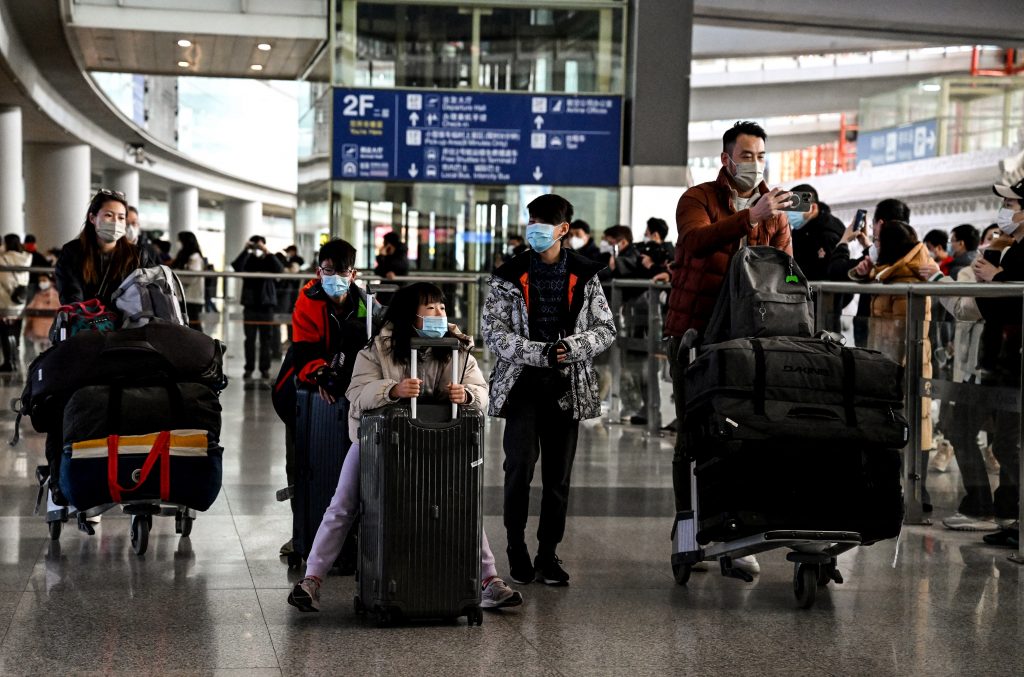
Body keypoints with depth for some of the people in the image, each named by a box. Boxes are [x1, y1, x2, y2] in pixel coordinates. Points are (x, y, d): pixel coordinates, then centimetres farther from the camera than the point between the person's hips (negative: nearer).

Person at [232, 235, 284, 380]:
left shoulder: (269, 261, 4)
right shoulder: (248, 260, 4)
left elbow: (279, 269, -17)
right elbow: (237, 267, -15)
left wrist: (267, 252, -22)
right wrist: (246, 251, -21)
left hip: (266, 303, 0)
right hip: (250, 303, 0)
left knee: (266, 338, 3)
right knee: (250, 338, 3)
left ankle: (265, 368, 8)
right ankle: (249, 368, 7)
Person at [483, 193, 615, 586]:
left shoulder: (584, 276, 8)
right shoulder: (508, 277, 3)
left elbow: (606, 329, 7)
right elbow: (493, 332, -4)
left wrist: (571, 348, -13)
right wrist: (539, 353, -17)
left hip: (567, 386, 2)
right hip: (522, 382, -2)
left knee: (558, 475, 5)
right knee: (520, 465, -13)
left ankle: (548, 554, 15)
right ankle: (516, 550, 0)